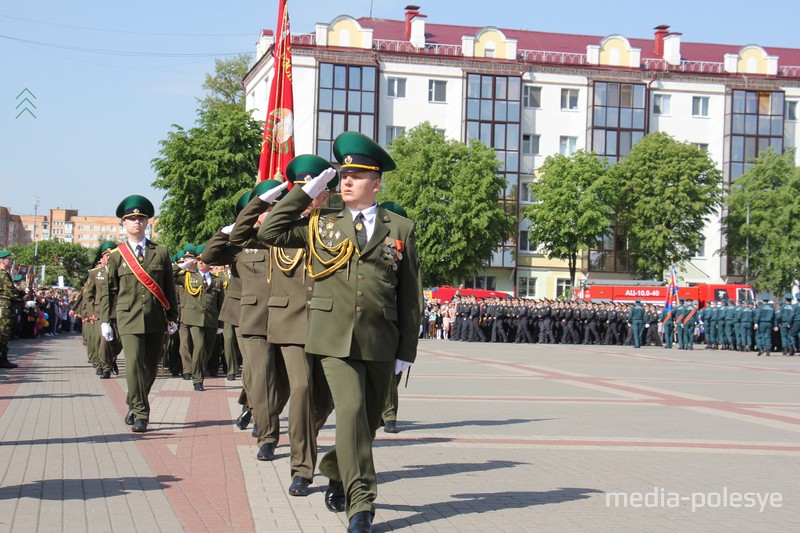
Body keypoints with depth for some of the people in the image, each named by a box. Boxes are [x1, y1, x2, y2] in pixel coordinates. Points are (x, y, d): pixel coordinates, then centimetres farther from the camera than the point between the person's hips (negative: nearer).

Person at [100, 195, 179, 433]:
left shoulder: (161, 253, 7)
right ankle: (140, 414, -8)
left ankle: (134, 406, 30)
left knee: (151, 366, 10)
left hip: (156, 319, 2)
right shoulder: (117, 255, 5)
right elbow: (109, 290, 7)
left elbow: (169, 287, 10)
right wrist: (105, 320, 3)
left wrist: (172, 317, 8)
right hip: (129, 319, -2)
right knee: (134, 364, -13)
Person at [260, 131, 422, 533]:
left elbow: (410, 295, 8)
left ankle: (336, 477, 36)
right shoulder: (322, 225, 10)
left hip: (380, 342, 2)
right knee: (351, 412, -16)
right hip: (335, 338, -1)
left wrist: (406, 349, 5)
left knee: (368, 420, 11)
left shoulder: (400, 229, 8)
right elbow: (270, 232, 3)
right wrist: (306, 192, 4)